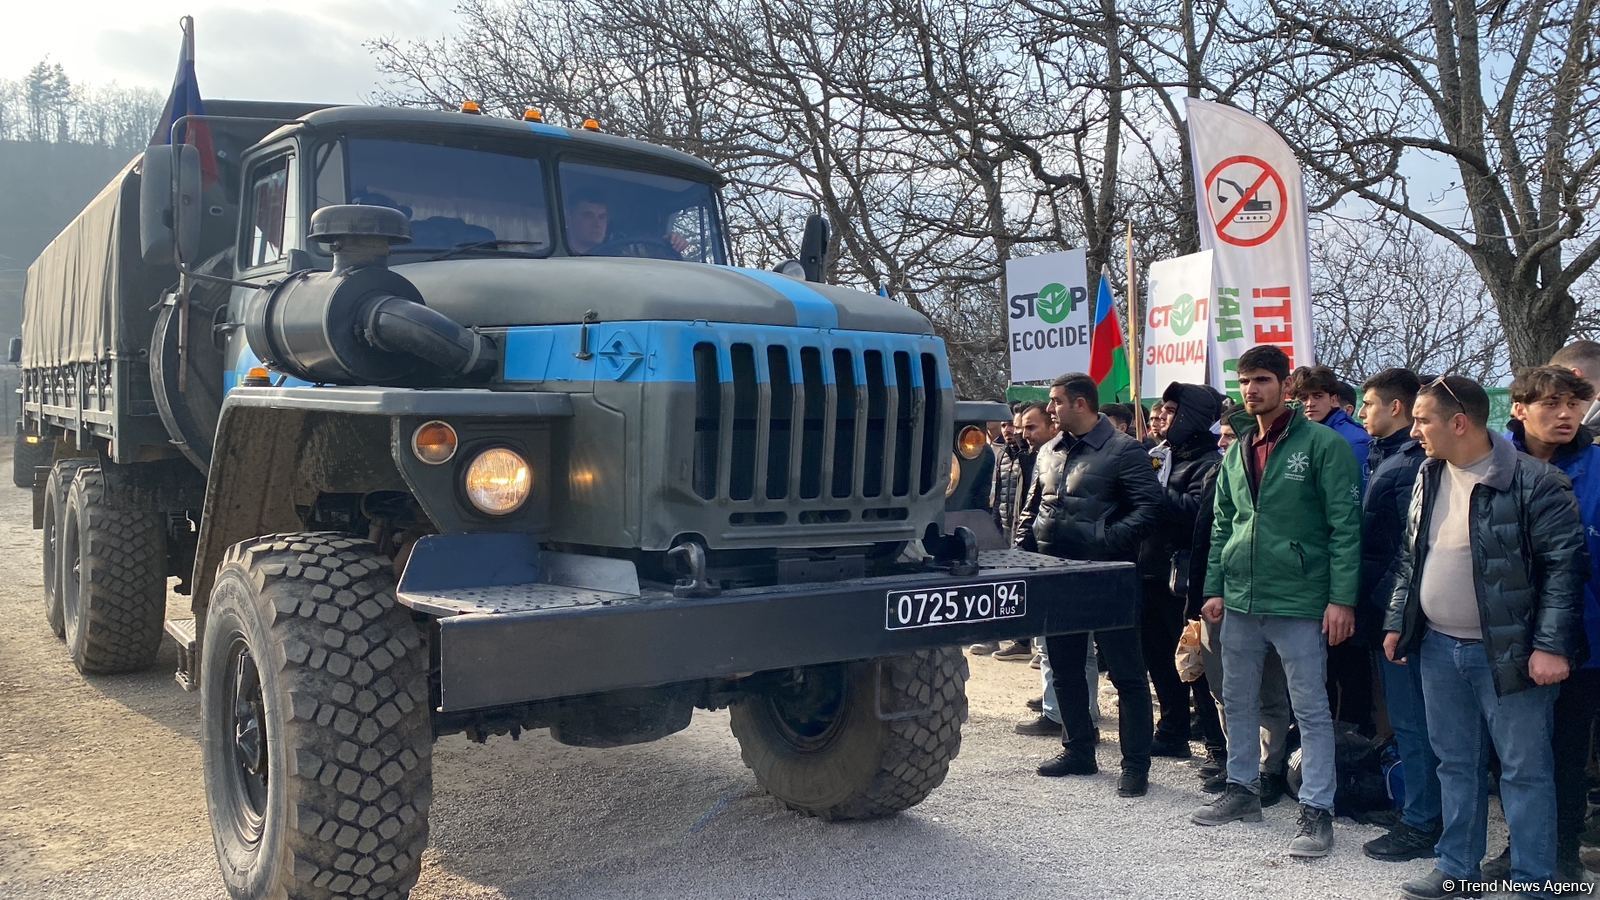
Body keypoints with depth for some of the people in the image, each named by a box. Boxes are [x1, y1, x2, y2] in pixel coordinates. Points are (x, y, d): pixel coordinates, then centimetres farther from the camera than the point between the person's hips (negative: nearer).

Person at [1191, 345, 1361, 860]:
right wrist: (1215, 587, 8)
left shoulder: (1323, 445, -8)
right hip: (1240, 600, 7)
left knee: (1311, 709, 2)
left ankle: (1316, 810, 12)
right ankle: (1242, 789, 31)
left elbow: (1344, 526, -11)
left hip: (1299, 601, -6)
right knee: (1238, 700, 16)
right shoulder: (1237, 452, 11)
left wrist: (1341, 597, -16)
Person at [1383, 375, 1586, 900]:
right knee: (1456, 765, 15)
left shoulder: (1533, 482, -14)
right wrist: (1397, 622, 12)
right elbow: (1410, 558, 15)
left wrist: (1552, 645, -18)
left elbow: (1564, 566, -14)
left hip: (1508, 653, -6)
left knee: (1524, 770, 3)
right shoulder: (1429, 477, 7)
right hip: (1438, 647, 6)